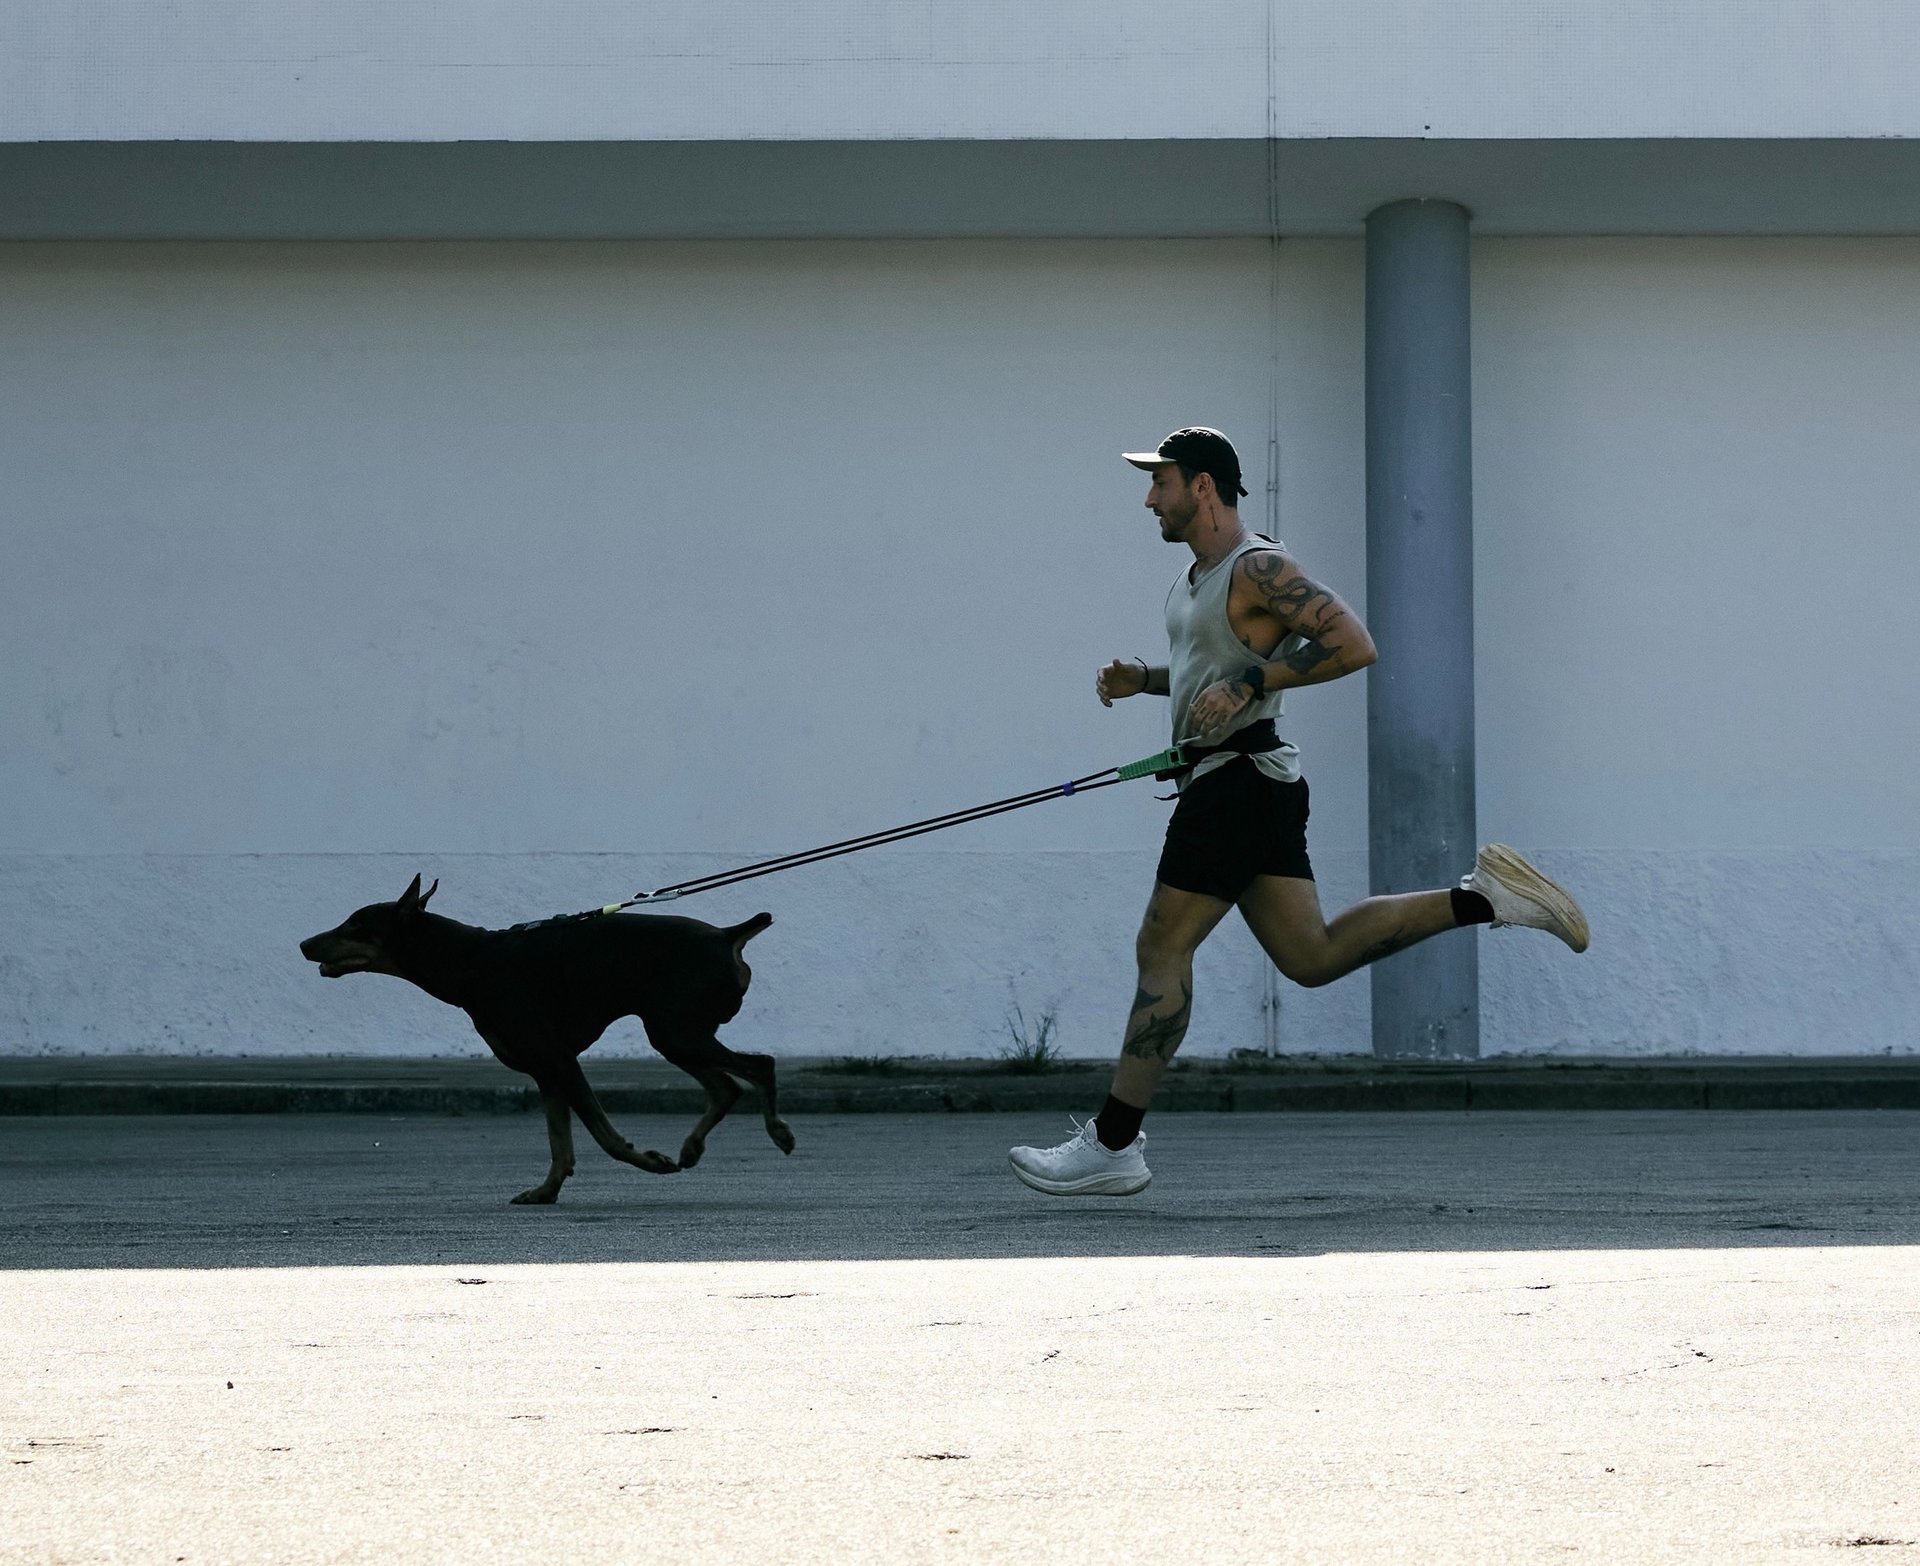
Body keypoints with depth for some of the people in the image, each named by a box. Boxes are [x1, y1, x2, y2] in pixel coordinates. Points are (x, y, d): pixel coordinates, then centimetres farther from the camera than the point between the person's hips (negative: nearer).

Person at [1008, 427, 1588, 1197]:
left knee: (1162, 949, -7)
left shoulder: (1259, 568, -12)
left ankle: (1112, 1146, -5)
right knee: (1311, 955, 8)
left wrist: (1247, 684, -24)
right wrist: (1141, 678, 14)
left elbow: (1352, 643, -20)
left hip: (1239, 778, -10)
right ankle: (1483, 896, 8)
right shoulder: (1199, 576, 18)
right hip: (1230, 779, 10)